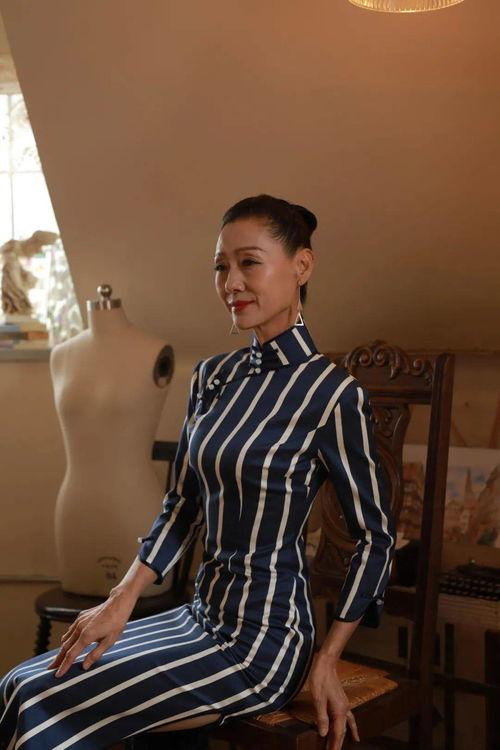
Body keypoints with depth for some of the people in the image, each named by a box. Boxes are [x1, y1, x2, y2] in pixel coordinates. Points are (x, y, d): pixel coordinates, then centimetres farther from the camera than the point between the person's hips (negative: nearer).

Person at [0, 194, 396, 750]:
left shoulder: (332, 393, -16)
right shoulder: (212, 376, 6)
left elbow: (375, 536, -9)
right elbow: (182, 506, 10)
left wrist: (327, 659, -6)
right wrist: (121, 600, 0)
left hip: (264, 641, -7)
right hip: (203, 614, 7)